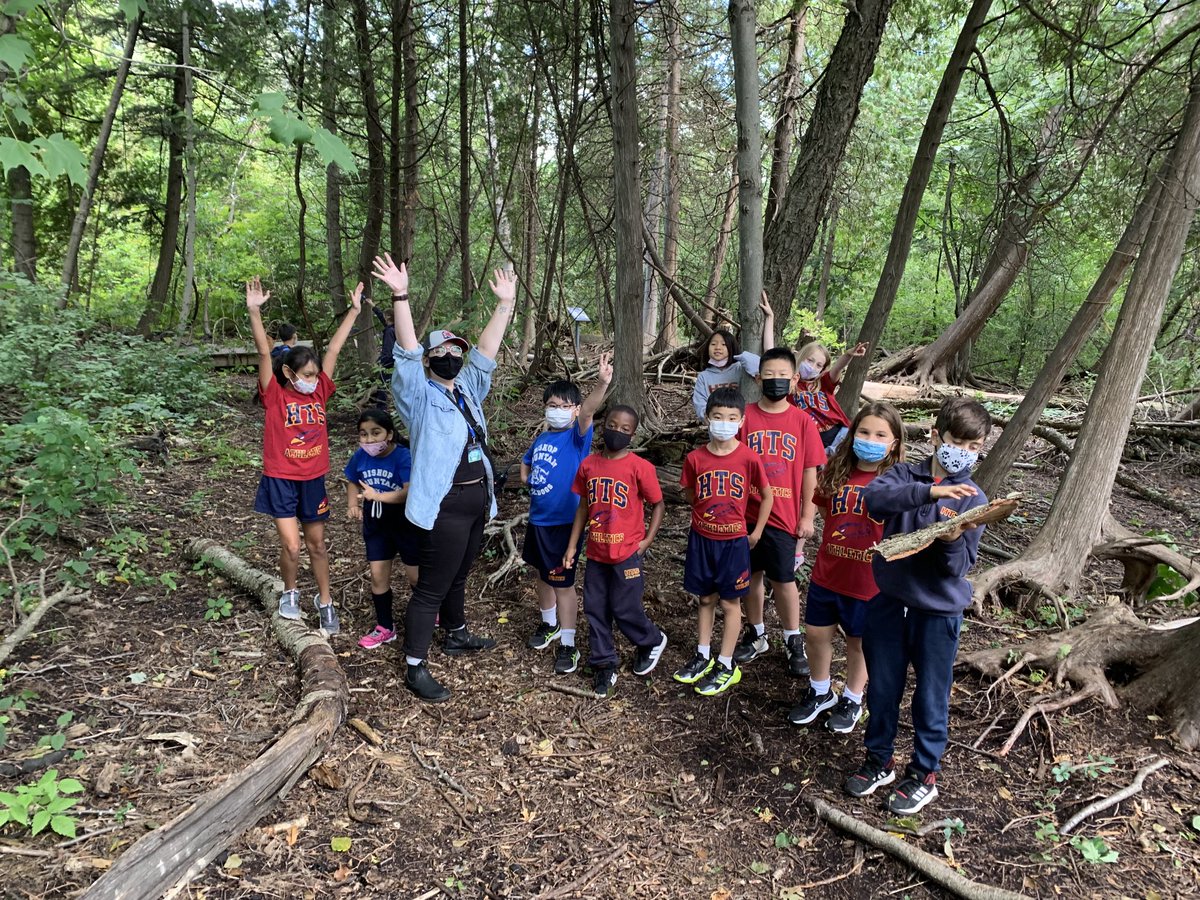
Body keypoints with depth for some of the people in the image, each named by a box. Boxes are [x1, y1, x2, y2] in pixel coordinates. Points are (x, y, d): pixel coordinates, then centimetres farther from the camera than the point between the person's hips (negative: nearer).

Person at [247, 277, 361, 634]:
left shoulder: (319, 393, 0)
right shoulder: (274, 396, -9)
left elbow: (333, 350, -1)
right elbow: (264, 353, -21)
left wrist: (354, 310, 2)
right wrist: (255, 311, -32)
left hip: (313, 480, 3)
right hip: (281, 480, -3)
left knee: (317, 544, 13)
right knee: (291, 547, -5)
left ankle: (325, 602, 28)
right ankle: (289, 593, 23)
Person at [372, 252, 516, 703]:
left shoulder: (467, 389, 11)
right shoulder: (420, 395, -8)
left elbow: (485, 352, 9)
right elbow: (407, 352, -21)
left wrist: (505, 304, 4)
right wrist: (400, 297, -31)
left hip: (477, 499, 8)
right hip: (444, 507, -7)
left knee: (458, 576, 24)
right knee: (432, 587, -2)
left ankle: (456, 635, 44)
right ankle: (415, 668, 8)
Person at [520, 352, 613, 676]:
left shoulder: (577, 436, -12)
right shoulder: (541, 439, 7)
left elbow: (587, 411, -34)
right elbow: (526, 463, 28)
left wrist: (602, 383, -52)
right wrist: (526, 476, 5)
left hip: (564, 522, -7)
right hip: (537, 519, 7)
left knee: (563, 583, -1)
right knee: (543, 575, 22)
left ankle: (568, 645, 11)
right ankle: (549, 624, 43)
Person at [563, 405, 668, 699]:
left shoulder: (639, 467, -11)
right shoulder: (589, 465, 2)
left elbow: (657, 504, -1)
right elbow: (584, 506, 9)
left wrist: (648, 540, -8)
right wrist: (572, 546, 8)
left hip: (627, 554, -4)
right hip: (596, 553, 5)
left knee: (625, 610, 3)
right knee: (595, 611, 9)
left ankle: (652, 641, 33)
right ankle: (604, 666, 25)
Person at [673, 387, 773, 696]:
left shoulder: (748, 458, -13)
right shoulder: (695, 458, -7)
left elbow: (767, 496, -2)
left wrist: (756, 532, 0)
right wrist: (708, 512, 6)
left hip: (734, 540, -2)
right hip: (701, 538, 3)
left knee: (730, 602, 8)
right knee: (706, 598, 15)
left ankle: (726, 666, 19)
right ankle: (703, 657, 29)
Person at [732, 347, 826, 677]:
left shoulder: (802, 421, -3)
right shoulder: (744, 417, -3)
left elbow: (810, 471, 0)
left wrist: (807, 516, -1)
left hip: (784, 517, -1)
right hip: (747, 512, 1)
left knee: (784, 580, 8)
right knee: (752, 575, 14)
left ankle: (793, 642, 25)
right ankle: (756, 635, 32)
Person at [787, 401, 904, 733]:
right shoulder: (835, 473, -3)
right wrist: (837, 540, 4)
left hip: (869, 582, -3)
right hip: (826, 576, 4)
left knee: (858, 642, 16)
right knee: (816, 634, 15)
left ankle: (851, 700, 40)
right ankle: (820, 692, 40)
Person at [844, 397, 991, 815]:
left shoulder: (973, 499, -6)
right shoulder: (904, 475, -3)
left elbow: (959, 567, -12)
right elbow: (873, 498, -27)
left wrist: (953, 541, -33)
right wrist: (930, 491, -36)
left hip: (938, 610, -1)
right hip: (888, 600, 2)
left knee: (930, 697, 12)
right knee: (882, 689, 15)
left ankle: (924, 774, 32)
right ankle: (879, 760, 36)